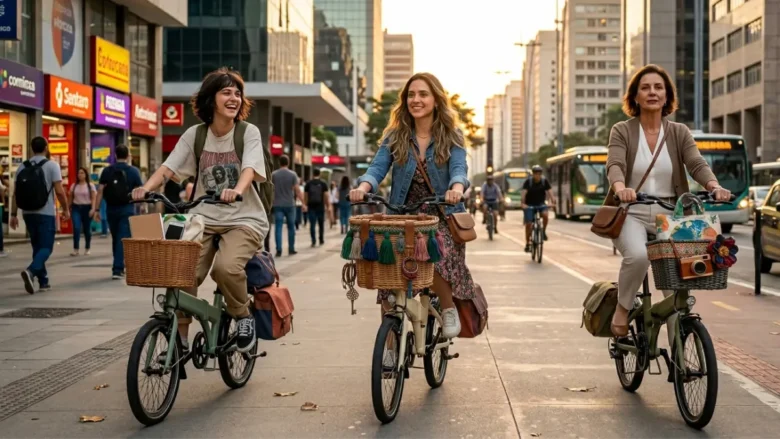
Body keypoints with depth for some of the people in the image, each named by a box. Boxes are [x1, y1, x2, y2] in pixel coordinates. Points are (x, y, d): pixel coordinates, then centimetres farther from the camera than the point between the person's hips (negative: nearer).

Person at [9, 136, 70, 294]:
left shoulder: (22, 167, 6)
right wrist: (66, 209, -1)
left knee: (37, 247, 15)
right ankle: (31, 271, -27)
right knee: (46, 247, -2)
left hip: (28, 213, 5)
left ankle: (43, 282, 17)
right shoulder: (52, 165, -7)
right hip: (46, 213, -5)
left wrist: (14, 214, 7)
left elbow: (16, 193, 3)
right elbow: (59, 191, -12)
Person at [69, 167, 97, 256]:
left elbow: (93, 199, -3)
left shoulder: (90, 185, 2)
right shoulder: (74, 186, 10)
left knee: (87, 229, 5)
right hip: (76, 208, 1)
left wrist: (93, 209, -14)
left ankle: (87, 249, 18)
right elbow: (71, 198, 11)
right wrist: (69, 209, 8)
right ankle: (75, 249, -13)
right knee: (76, 228, -13)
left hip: (87, 208, -1)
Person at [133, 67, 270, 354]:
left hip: (243, 220, -3)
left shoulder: (248, 132, -1)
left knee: (226, 266, -31)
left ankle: (244, 317, -3)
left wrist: (237, 190, -39)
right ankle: (179, 339, 1)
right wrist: (146, 188, -22)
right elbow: (168, 168, -2)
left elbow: (249, 168, -17)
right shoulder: (195, 135, 6)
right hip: (203, 219, 3)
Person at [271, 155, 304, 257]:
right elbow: (297, 190, -6)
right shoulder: (293, 175, -3)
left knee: (278, 227, -2)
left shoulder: (274, 174, 0)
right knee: (291, 227, 11)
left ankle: (279, 250, -11)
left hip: (277, 204, 0)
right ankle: (291, 249, 16)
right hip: (290, 204, 0)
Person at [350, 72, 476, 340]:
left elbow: (459, 168, -13)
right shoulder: (394, 137, 7)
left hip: (442, 217, -2)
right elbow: (378, 168, -6)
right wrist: (363, 187, -29)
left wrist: (457, 188, -37)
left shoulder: (451, 137, 3)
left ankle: (449, 308, -4)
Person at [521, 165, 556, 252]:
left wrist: (553, 201, -34)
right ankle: (527, 244, 7)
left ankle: (543, 231, -5)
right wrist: (523, 203, -41)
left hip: (541, 204, 1)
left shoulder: (545, 181, -7)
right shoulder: (528, 182, -13)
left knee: (545, 215, -29)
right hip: (529, 205, -1)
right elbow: (523, 193, -24)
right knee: (528, 224, -6)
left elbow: (550, 192, -17)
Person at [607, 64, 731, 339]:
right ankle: (623, 307, -8)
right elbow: (615, 165, -15)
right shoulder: (622, 131, 2)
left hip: (669, 216, 3)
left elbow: (697, 164, -7)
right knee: (638, 255, -35)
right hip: (632, 215, -2)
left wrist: (714, 186, -29)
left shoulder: (679, 133, 8)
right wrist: (620, 187, -39)